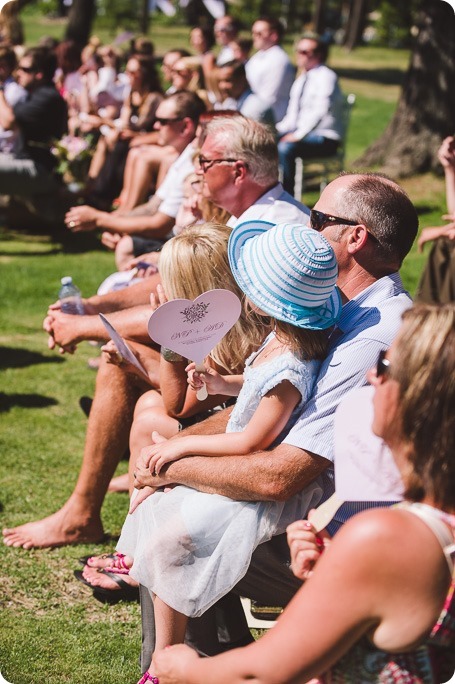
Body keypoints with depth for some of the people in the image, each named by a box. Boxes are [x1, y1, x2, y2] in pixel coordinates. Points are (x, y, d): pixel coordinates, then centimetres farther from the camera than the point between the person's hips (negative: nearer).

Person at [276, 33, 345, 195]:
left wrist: (298, 135, -26)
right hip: (301, 131, 8)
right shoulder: (301, 80, 16)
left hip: (324, 139, -8)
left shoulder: (326, 77, -12)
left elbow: (319, 112, -24)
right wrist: (280, 128, 0)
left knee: (285, 148, -33)